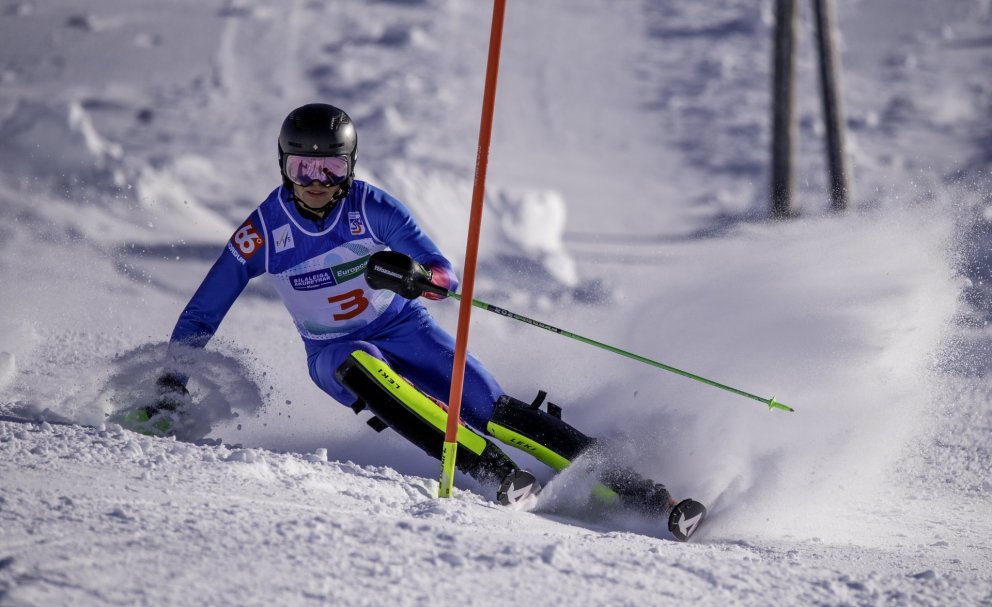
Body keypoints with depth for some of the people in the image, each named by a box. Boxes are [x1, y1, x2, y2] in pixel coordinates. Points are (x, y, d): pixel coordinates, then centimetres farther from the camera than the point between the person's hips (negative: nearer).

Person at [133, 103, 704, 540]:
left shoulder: (372, 206, -16)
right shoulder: (261, 234, -14)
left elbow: (448, 276, -17)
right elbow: (200, 318, -5)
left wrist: (412, 275, -39)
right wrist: (170, 390, -13)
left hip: (406, 330, 0)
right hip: (335, 356, 0)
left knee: (493, 409, -20)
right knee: (360, 367, -36)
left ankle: (632, 488, -18)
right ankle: (496, 473, -37)